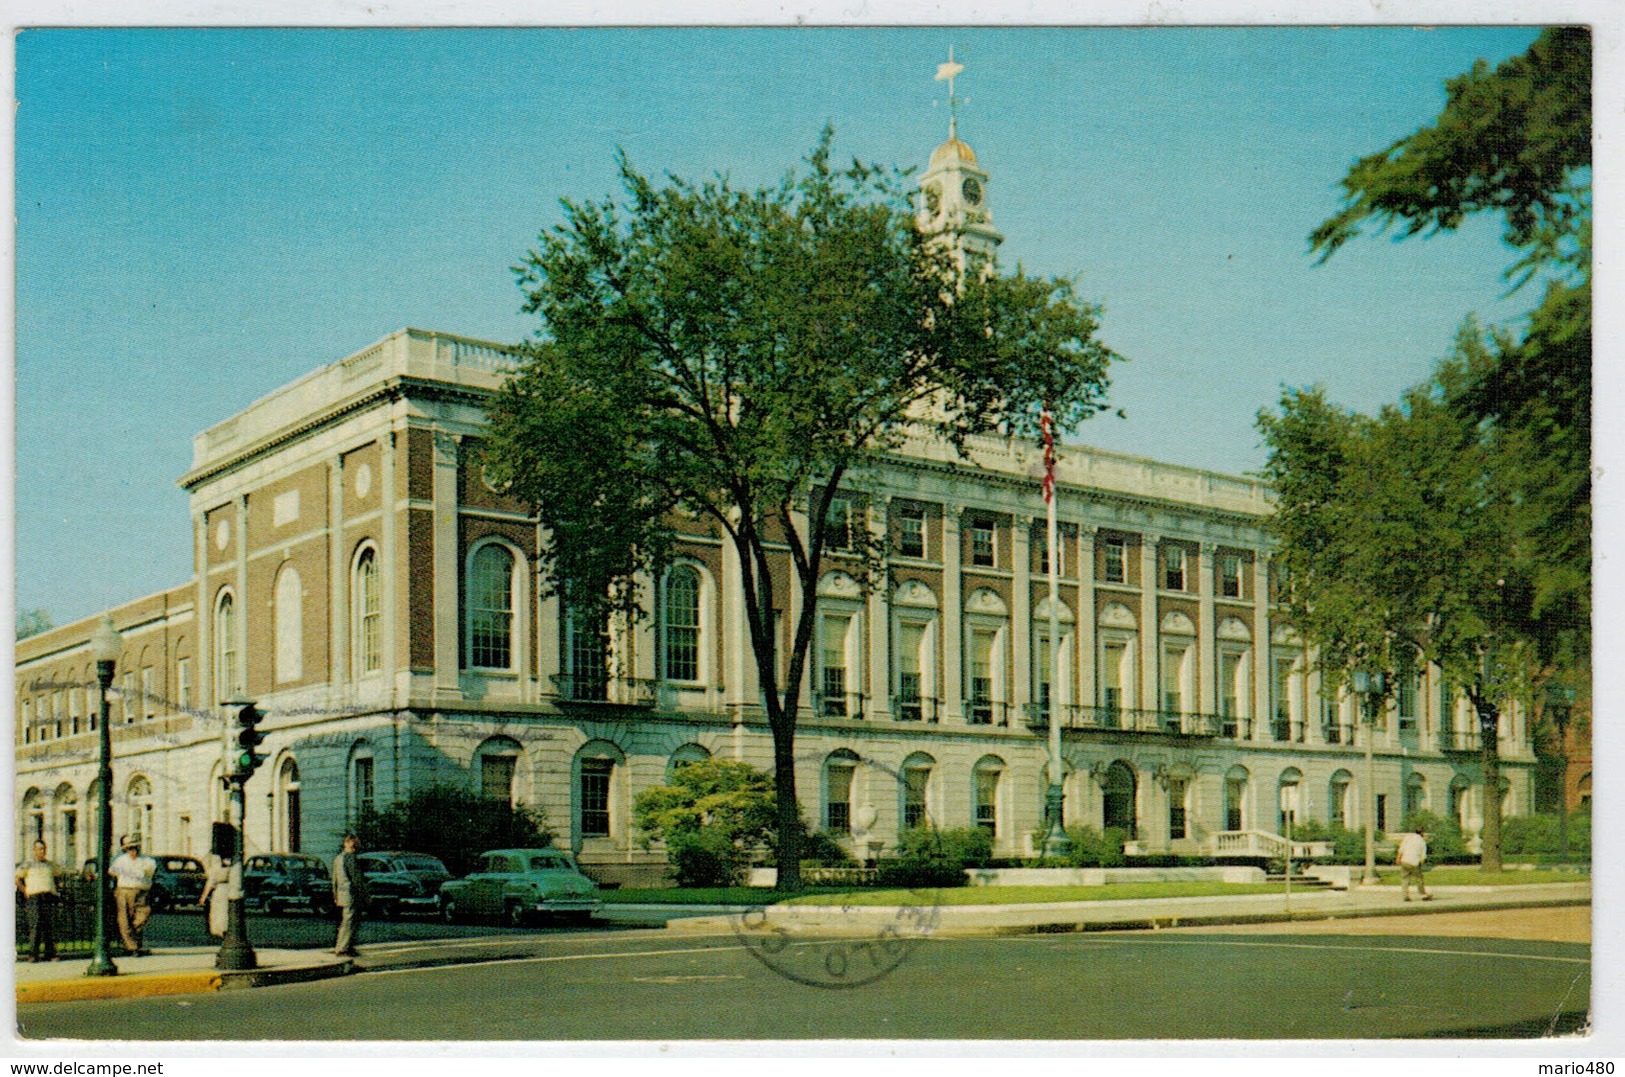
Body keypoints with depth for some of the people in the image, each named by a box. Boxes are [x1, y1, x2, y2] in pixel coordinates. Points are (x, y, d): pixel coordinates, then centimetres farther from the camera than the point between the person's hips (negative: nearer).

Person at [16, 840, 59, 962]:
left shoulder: (51, 865, 21)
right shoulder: (28, 865, 10)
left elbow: (56, 877, 35)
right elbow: (16, 878, 6)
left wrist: (55, 889, 19)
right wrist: (25, 891, -2)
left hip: (50, 897, 3)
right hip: (34, 897, -3)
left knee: (50, 926, -3)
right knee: (35, 925, -12)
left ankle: (50, 954, -2)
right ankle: (33, 954, -11)